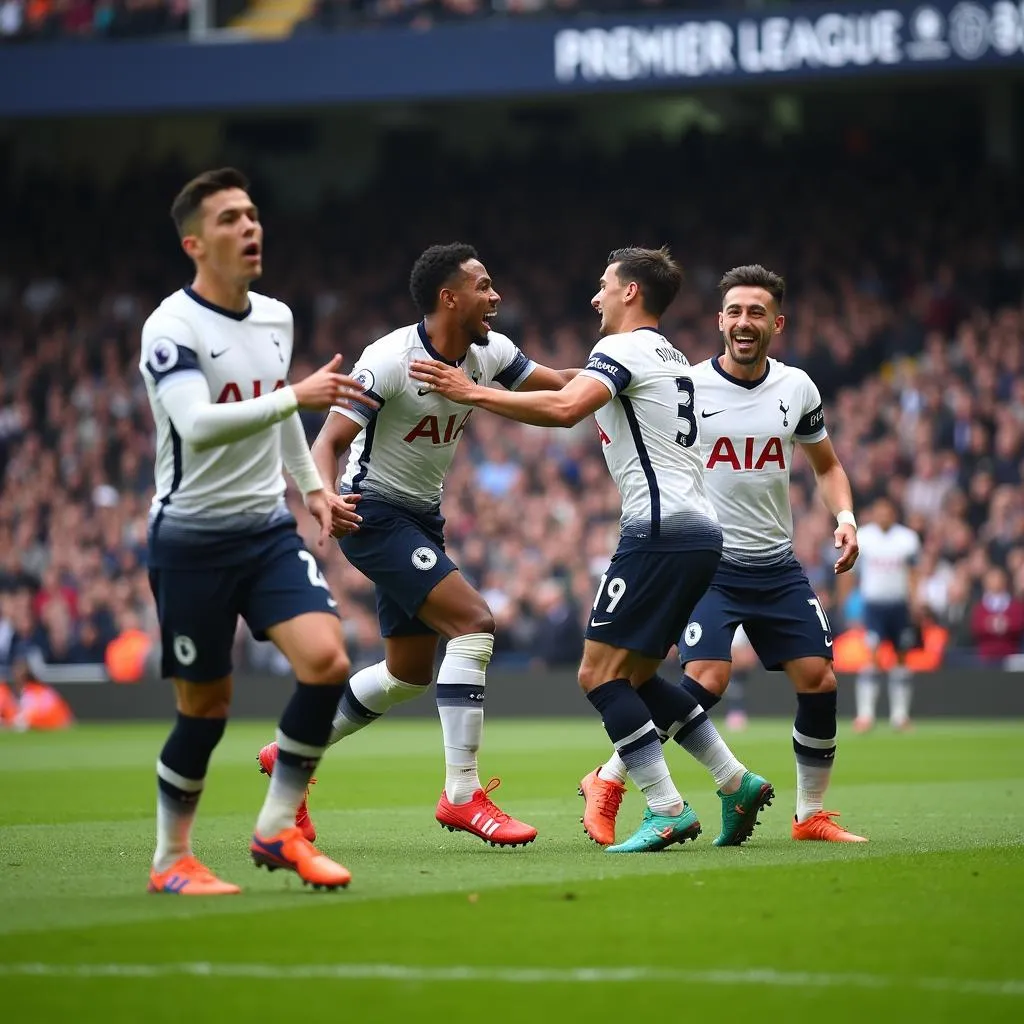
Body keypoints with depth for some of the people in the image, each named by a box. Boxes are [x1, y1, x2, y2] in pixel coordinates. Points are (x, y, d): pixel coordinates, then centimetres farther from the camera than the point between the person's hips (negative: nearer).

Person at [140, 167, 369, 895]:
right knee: (206, 707, 0)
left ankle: (278, 830, 1)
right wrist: (298, 396, -35)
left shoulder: (277, 317, 8)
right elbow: (198, 425, -31)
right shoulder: (171, 329, -15)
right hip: (192, 539, -6)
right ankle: (172, 859, 20)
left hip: (269, 528, 6)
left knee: (326, 661, -14)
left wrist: (310, 484, 20)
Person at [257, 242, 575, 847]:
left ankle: (290, 754, 30)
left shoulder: (489, 352, -1)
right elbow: (330, 440, -23)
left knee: (410, 675, 14)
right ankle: (462, 794, -19)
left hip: (422, 519, 9)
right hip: (375, 513, -9)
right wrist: (326, 497, -42)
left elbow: (563, 389, 10)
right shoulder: (390, 360, -22)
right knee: (475, 622, -22)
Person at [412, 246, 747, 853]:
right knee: (635, 675, 16)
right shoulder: (671, 358, 23)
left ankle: (668, 811, -13)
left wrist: (473, 393, -20)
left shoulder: (624, 348, -7)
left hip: (662, 530, -10)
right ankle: (737, 780, 14)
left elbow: (565, 409, -24)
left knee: (600, 673, -9)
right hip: (700, 531, 10)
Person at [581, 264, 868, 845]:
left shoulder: (797, 388, 5)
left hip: (777, 566, 5)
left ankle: (812, 814, 16)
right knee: (707, 679, -21)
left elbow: (827, 466, 18)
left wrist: (844, 517, 2)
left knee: (819, 679, -2)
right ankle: (608, 781, -3)